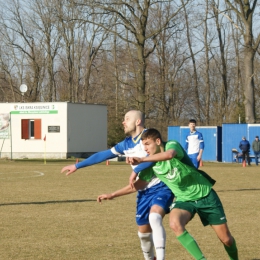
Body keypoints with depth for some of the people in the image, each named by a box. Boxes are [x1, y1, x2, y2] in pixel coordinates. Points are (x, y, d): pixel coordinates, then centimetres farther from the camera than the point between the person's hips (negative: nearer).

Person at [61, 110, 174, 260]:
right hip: (144, 191, 7)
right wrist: (77, 166, 22)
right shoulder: (126, 144, 10)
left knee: (154, 217, -32)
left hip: (161, 187, -7)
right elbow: (103, 155, 18)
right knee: (143, 230, 8)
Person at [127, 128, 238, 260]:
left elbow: (169, 154, -45)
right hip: (183, 199, 3)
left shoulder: (172, 145, -21)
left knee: (226, 239, 1)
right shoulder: (151, 163, -5)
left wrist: (141, 160, -45)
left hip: (205, 195, -3)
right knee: (175, 224, -31)